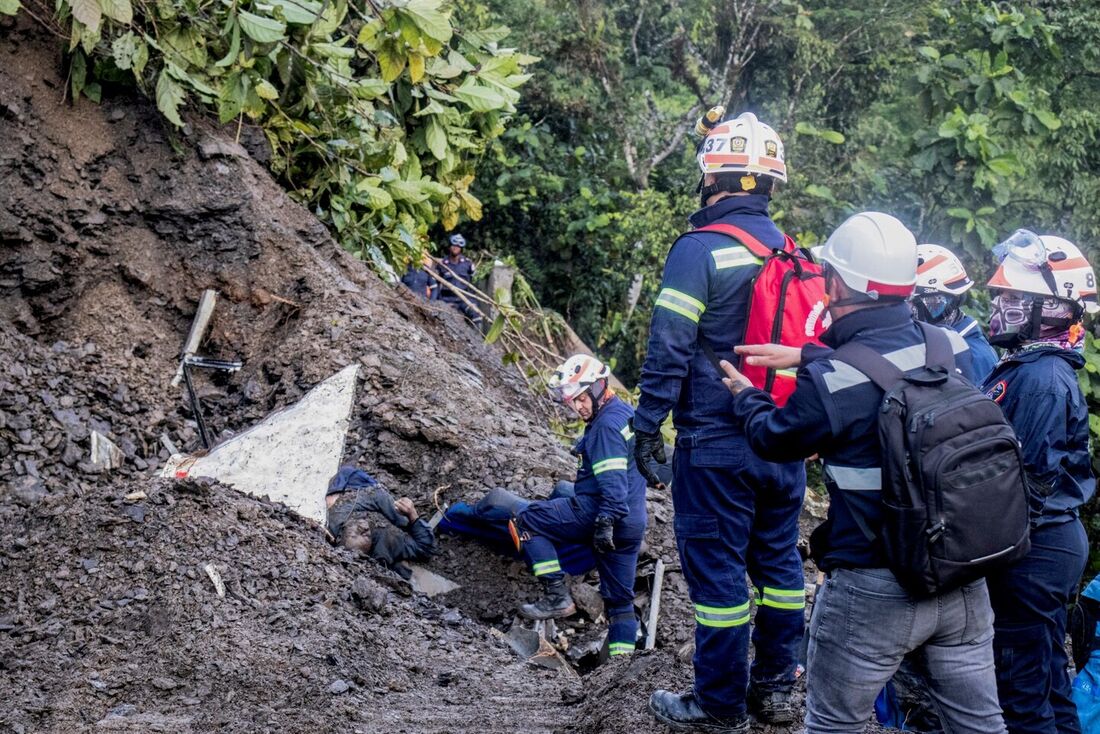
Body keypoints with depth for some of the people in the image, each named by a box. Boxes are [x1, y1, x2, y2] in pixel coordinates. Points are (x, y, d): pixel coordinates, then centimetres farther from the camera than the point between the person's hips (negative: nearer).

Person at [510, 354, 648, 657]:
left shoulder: (607, 425, -13)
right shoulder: (626, 414, 17)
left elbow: (612, 481, -24)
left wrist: (606, 521, -30)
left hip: (599, 510, -10)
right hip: (633, 523, 10)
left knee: (526, 521, -1)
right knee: (620, 598, 13)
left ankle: (557, 596, -7)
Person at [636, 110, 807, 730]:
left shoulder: (701, 250, -13)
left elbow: (669, 348, -16)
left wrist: (648, 425, -9)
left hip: (716, 445, -7)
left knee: (717, 568, 1)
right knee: (779, 561, 15)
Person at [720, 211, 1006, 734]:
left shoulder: (830, 382, -21)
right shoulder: (954, 348, -6)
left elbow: (773, 438, 0)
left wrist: (746, 397, 21)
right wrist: (809, 357, 25)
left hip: (874, 592, -5)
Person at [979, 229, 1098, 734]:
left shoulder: (1040, 378, -20)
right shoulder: (1032, 367, 12)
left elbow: (1025, 473, -25)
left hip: (1033, 548, -10)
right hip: (1051, 541, 10)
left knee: (1023, 676, -3)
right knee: (1045, 668, 18)